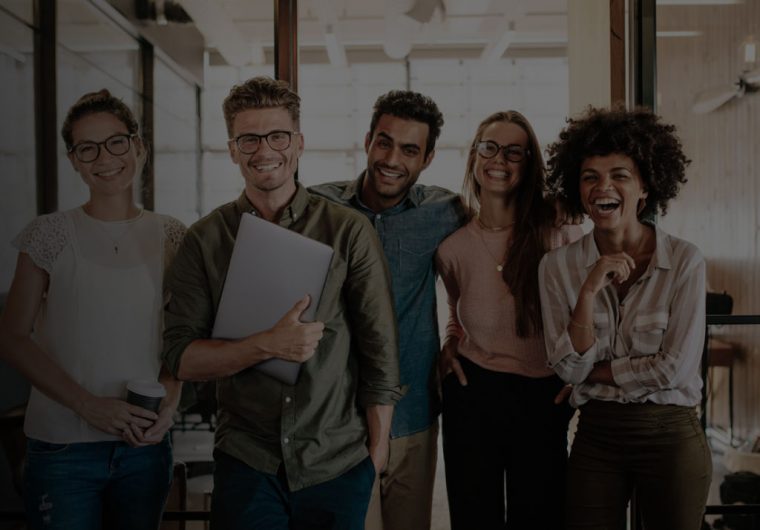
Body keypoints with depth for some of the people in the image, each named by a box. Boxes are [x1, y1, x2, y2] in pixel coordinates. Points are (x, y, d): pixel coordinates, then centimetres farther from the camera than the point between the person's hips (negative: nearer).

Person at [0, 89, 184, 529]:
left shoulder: (171, 236, 3)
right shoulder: (51, 235, -4)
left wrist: (171, 398, -9)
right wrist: (89, 405, -15)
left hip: (146, 444, 3)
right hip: (62, 446, -2)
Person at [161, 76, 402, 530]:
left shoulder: (349, 231, -3)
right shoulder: (205, 240, 0)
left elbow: (380, 350, 0)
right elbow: (182, 357, -5)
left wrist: (377, 447, -1)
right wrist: (267, 346, -20)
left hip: (341, 463, 0)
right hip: (246, 464, 0)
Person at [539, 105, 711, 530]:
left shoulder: (685, 261, -10)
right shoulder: (558, 267, -3)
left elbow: (675, 368, -14)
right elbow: (569, 367, -8)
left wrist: (593, 371, -7)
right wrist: (589, 290, -19)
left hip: (671, 436, -2)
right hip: (596, 436, 2)